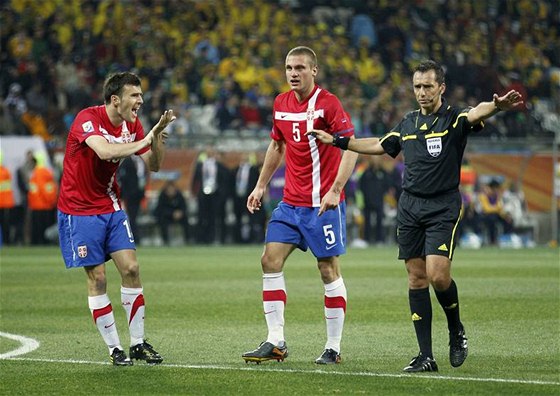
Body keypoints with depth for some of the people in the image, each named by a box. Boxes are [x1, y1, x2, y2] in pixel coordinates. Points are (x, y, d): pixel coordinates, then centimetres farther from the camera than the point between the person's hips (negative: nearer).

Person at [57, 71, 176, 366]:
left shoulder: (132, 124, 0)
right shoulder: (87, 118, -21)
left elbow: (153, 166, 2)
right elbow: (105, 151, -40)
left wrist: (158, 135, -15)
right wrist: (144, 140, -31)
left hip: (111, 207, 6)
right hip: (79, 208, -6)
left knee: (130, 269, -4)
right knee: (97, 278, -6)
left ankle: (138, 344, 5)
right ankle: (114, 349, 1)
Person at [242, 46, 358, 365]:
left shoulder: (328, 103, -12)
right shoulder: (281, 104, 8)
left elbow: (351, 148, -17)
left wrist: (335, 190, -25)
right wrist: (261, 185, 20)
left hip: (323, 203, -7)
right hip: (290, 203, 7)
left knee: (329, 269, -1)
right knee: (270, 261, -2)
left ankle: (334, 347, 6)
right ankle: (276, 342, 2)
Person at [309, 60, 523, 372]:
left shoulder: (454, 118, -5)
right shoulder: (409, 123, 13)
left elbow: (476, 113, -28)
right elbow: (381, 146, 29)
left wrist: (497, 106, -51)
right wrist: (338, 142, 29)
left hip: (443, 207, -5)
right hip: (410, 206, 6)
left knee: (437, 274, -18)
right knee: (417, 278, 2)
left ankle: (456, 331, 10)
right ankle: (426, 356, 5)